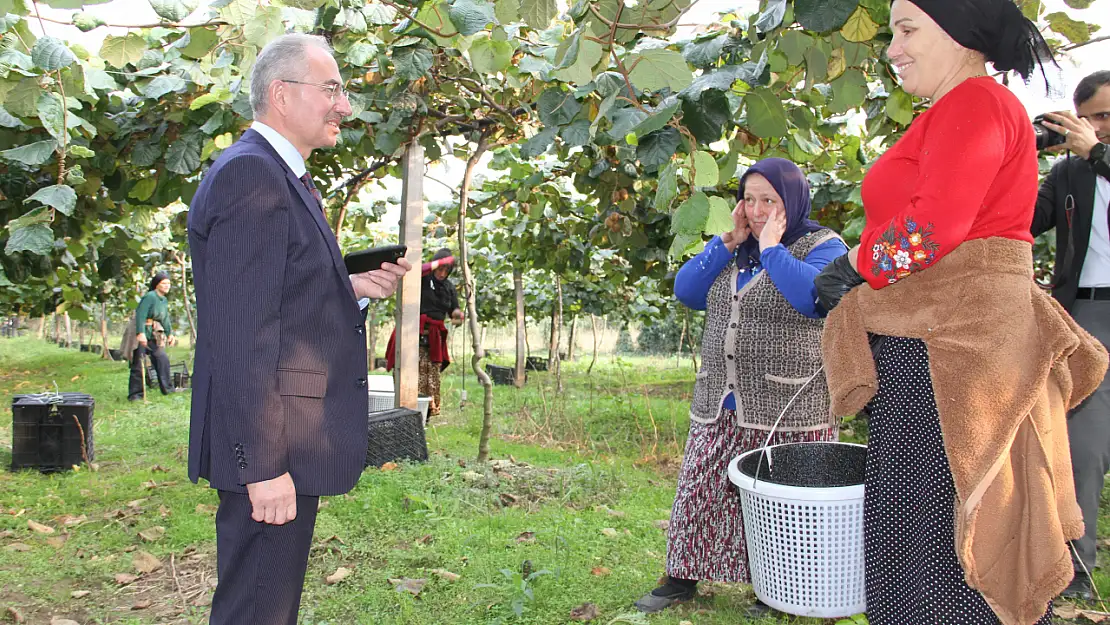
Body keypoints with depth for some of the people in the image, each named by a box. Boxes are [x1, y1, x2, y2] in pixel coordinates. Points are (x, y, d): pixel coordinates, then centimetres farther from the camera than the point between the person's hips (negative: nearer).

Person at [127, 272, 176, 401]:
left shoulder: (164, 300, 14)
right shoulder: (149, 297, -15)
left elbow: (165, 318, 23)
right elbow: (140, 315, -23)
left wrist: (170, 334, 17)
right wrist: (140, 333, -31)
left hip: (154, 336, 9)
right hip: (142, 335, -8)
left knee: (163, 360, 6)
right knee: (139, 365, -4)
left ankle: (167, 388, 14)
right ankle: (135, 394, 2)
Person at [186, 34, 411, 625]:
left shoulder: (285, 177, 17)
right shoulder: (249, 174, -16)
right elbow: (240, 332, -22)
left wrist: (350, 288, 4)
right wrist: (263, 465, -23)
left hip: (285, 448, 10)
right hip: (269, 449, -10)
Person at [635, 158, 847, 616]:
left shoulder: (822, 246, -4)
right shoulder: (734, 250, 16)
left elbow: (814, 297, -24)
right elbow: (686, 291, 6)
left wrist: (770, 247, -15)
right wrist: (729, 242, 0)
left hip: (789, 407, -6)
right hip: (720, 405, 6)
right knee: (700, 491, 7)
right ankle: (683, 578, 20)